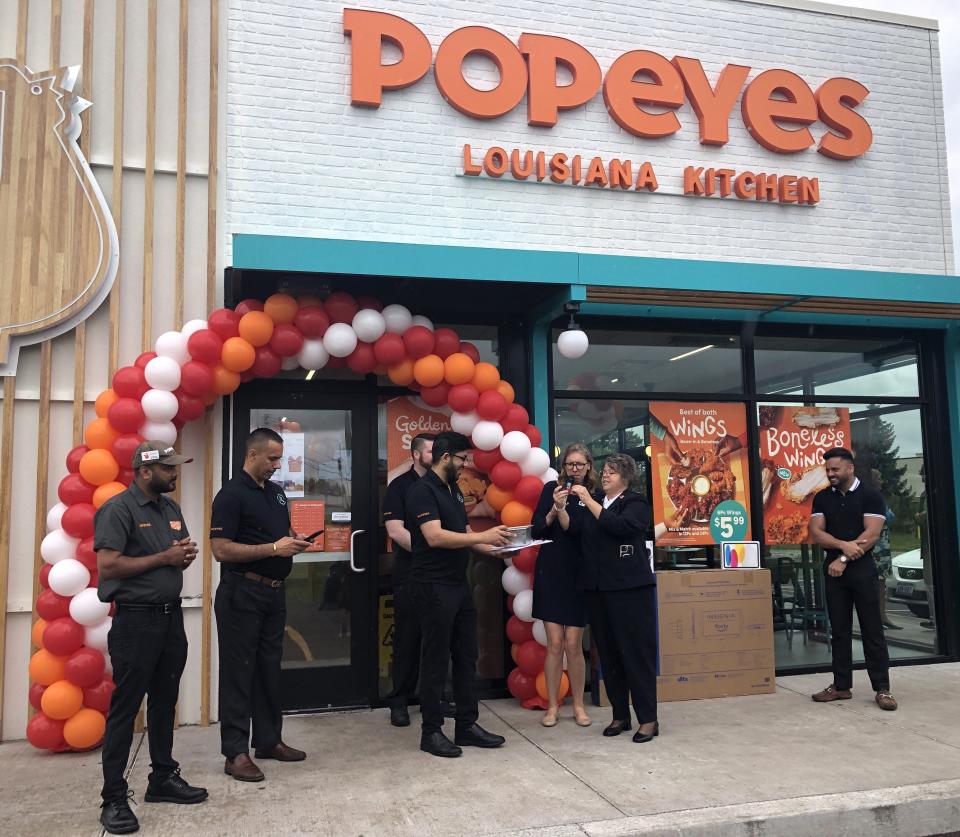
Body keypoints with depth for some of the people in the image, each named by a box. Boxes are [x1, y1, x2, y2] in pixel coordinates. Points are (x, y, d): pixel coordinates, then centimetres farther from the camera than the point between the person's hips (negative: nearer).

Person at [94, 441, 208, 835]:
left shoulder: (171, 508, 12)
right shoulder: (118, 509, -12)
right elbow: (108, 566, -20)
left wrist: (186, 554, -4)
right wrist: (164, 558, -17)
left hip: (171, 615, 8)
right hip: (136, 620, -7)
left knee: (165, 701, 16)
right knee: (125, 707, 0)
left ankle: (163, 778, 29)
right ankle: (114, 797, 9)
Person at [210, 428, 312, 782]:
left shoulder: (276, 492, 13)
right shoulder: (231, 494, -11)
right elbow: (221, 549, -19)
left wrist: (294, 541, 1)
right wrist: (274, 548, -21)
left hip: (274, 592, 8)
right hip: (242, 593, -8)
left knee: (269, 669, 15)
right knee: (238, 672, 0)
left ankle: (268, 740, 26)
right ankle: (235, 752, 7)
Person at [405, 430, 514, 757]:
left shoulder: (453, 490, 15)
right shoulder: (423, 491, -14)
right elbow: (435, 536, -25)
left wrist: (495, 547, 4)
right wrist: (483, 536, -22)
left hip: (459, 585, 9)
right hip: (433, 588, -9)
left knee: (466, 657, 13)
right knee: (435, 660, 1)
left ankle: (467, 725, 23)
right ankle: (431, 732, 12)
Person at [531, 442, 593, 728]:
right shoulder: (552, 488, 2)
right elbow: (537, 529, -3)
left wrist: (562, 510, -14)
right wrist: (554, 509, -17)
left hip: (578, 576, 0)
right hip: (550, 573, 0)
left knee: (573, 645, 2)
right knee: (554, 644, 1)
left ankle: (578, 705, 18)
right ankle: (552, 706, 13)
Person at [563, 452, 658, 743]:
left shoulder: (636, 503, 0)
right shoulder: (594, 502, 16)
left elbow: (620, 526, -20)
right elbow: (572, 528, 4)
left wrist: (589, 501, -19)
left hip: (631, 588, -5)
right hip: (597, 588, 5)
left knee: (636, 651, -4)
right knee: (608, 653, 8)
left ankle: (648, 719, 3)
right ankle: (620, 715, 18)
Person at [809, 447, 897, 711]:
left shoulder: (870, 496, -3)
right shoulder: (822, 498, 8)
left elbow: (872, 534, -12)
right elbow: (816, 533, -1)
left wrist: (843, 559, -15)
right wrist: (843, 545, -18)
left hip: (862, 569, -4)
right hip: (833, 570, 4)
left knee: (872, 629, -1)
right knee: (839, 630, 7)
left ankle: (882, 688, 5)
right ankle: (841, 685, 14)